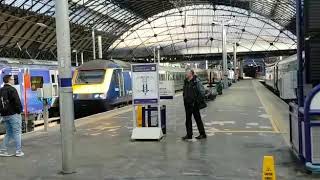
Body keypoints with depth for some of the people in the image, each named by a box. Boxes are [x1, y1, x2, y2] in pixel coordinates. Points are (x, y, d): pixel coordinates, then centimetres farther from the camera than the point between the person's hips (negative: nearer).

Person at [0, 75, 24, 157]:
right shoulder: (12, 89, -12)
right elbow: (17, 102, -18)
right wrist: (19, 111, -7)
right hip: (13, 114, -8)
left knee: (8, 133, 16)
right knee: (17, 132, 0)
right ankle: (18, 151, 1)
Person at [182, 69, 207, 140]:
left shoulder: (196, 81, -11)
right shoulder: (186, 82, 10)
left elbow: (202, 91, -13)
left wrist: (197, 101, -14)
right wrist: (184, 99, 13)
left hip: (194, 104, -7)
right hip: (187, 104, 7)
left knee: (198, 118, 1)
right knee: (188, 119, 10)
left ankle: (202, 134, 11)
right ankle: (189, 135, 18)